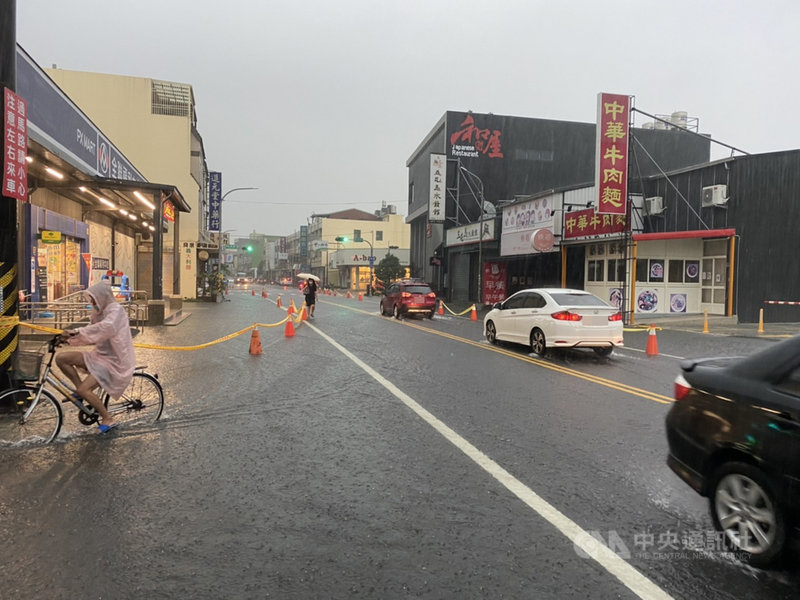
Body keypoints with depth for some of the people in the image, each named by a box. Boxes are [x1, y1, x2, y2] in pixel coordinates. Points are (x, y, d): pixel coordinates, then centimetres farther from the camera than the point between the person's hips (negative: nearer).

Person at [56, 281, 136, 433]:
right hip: (99, 355, 9)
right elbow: (91, 332, 13)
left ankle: (108, 419, -2)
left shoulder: (115, 310, -16)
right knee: (61, 358, -4)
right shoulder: (99, 311, 13)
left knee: (83, 390, -20)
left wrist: (77, 332, -34)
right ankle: (80, 388, 10)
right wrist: (70, 338, -4)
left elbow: (106, 327, -36)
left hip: (112, 360, -9)